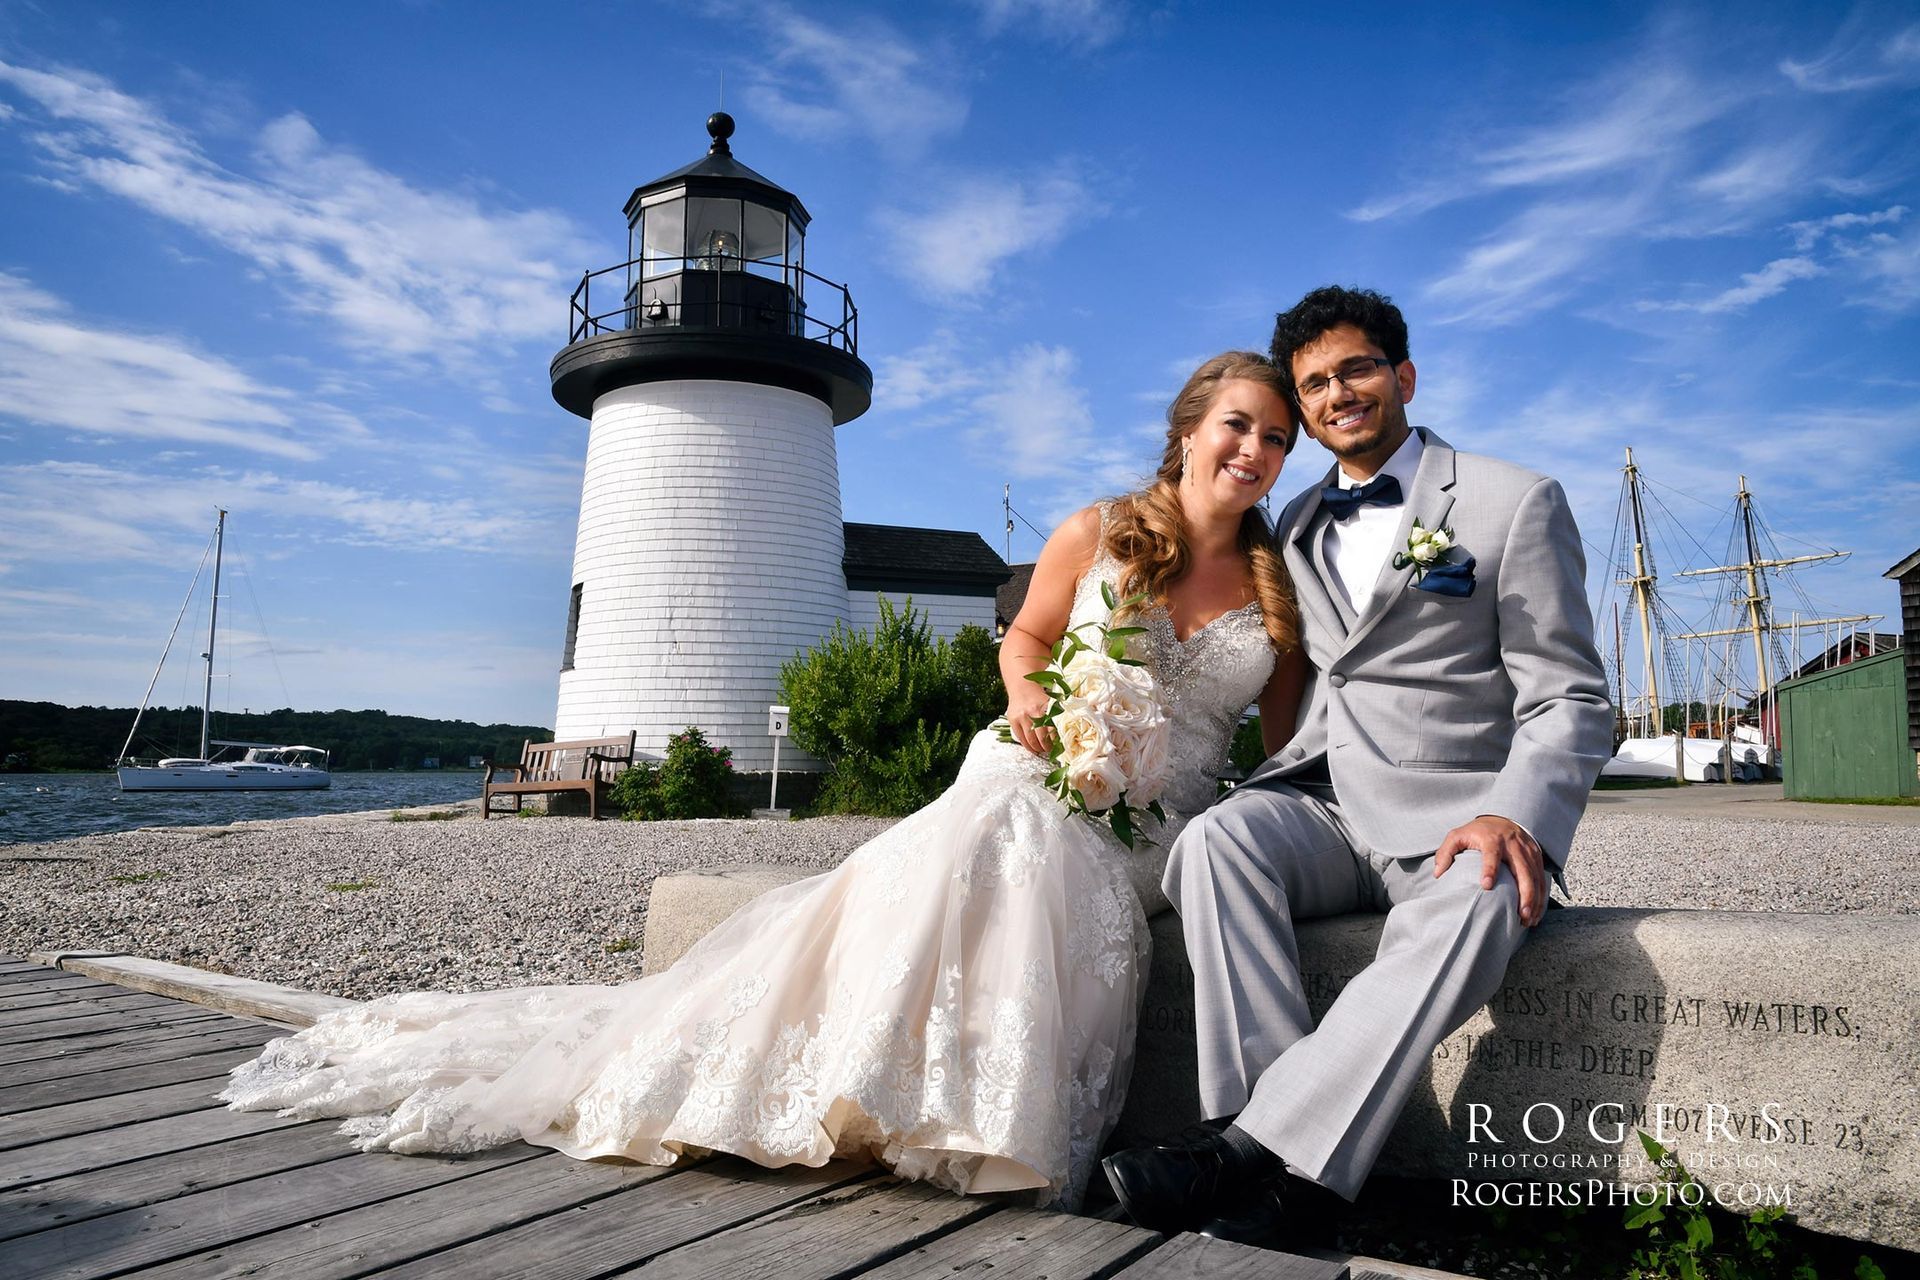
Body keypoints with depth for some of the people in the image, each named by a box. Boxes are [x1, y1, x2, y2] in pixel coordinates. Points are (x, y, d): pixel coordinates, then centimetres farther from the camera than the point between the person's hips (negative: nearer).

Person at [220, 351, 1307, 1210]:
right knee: (988, 846, -35)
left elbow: (1294, 732, 14)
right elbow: (1027, 637, 18)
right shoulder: (1096, 536, 6)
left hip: (1160, 820, 1)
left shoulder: (1276, 588, 9)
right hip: (1040, 776, 0)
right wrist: (1028, 695, -4)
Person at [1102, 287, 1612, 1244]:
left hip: (1445, 822, -3)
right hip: (1318, 807, 4)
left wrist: (1515, 816, -22)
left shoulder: (1515, 504, 4)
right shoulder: (1296, 528, 19)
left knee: (1477, 905, -37)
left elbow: (1568, 700, -2)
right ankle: (1262, 1178, -33)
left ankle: (1244, 1146, -36)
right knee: (1217, 838, -29)